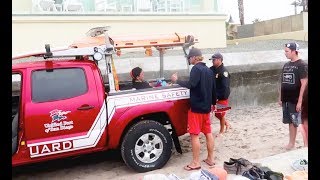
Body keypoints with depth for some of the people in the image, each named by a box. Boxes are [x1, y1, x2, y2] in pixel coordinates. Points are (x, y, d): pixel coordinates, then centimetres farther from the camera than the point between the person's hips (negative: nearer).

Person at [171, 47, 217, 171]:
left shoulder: (196, 68, -11)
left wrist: (177, 80, -15)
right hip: (206, 106, 9)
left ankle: (196, 163, 0)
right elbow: (213, 88, 20)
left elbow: (191, 84, -25)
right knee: (208, 132, 13)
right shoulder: (208, 70, 14)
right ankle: (210, 159, 21)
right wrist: (213, 103, 29)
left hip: (196, 106, -9)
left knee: (194, 134, -4)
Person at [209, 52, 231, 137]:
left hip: (222, 98, -6)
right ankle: (226, 123, 40)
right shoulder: (211, 69, 4)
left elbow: (225, 87, -22)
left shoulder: (224, 71, -17)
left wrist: (218, 97, -23)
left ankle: (221, 131, 24)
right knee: (216, 113, 15)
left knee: (221, 114, 6)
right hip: (214, 96, 7)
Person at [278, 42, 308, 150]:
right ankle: (292, 143, 24)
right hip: (286, 100, 6)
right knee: (291, 122, 14)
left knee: (296, 122, -2)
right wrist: (280, 98, 13)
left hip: (296, 100, -6)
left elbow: (304, 84, -14)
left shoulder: (302, 65, -10)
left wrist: (300, 101, -19)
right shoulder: (286, 65, 10)